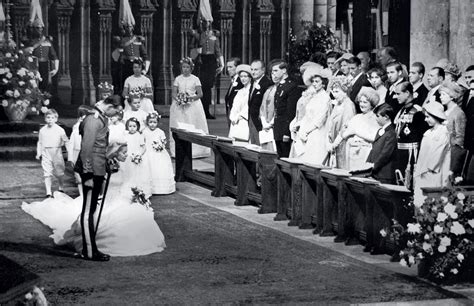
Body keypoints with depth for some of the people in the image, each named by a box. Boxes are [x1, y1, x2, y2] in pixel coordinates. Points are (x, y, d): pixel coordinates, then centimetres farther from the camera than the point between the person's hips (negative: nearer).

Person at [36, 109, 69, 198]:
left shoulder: (60, 130, -2)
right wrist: (38, 153, 6)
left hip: (57, 153, -1)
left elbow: (66, 141, 2)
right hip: (46, 153, 1)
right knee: (47, 174, -6)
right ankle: (48, 192, -7)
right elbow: (40, 142, 12)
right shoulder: (42, 130, 4)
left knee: (59, 174, 11)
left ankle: (61, 189, 33)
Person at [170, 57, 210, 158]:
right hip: (179, 106, 1)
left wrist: (191, 98, -16)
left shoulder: (195, 79, 3)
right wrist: (178, 99, -14)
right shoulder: (178, 79, 8)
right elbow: (173, 93, 5)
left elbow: (200, 94, 0)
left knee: (194, 128, -5)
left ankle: (195, 150, -2)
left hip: (193, 104, -1)